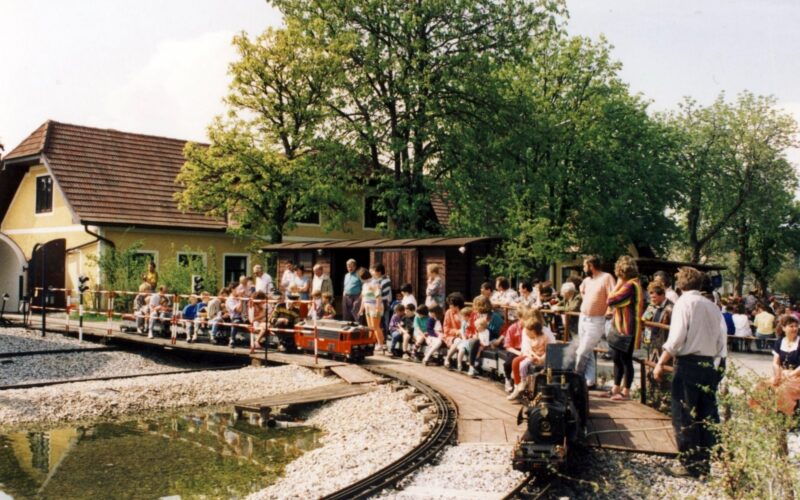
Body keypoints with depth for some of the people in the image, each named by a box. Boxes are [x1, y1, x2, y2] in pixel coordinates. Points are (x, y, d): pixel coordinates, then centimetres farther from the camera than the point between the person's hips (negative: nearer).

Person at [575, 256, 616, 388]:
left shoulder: (606, 278, -16)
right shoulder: (587, 280, 9)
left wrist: (602, 307, -16)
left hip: (595, 322, -8)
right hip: (582, 319, 8)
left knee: (582, 353, -5)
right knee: (588, 353, 12)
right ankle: (589, 381, 19)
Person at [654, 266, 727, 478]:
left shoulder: (685, 303, -7)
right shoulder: (713, 307, 11)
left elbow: (677, 338, -16)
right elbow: (721, 343, 13)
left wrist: (661, 363, -13)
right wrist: (714, 361, 20)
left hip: (688, 363, -6)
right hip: (709, 365, 7)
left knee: (684, 416, 2)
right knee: (707, 416, 11)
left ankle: (690, 464, 5)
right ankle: (705, 462, 18)